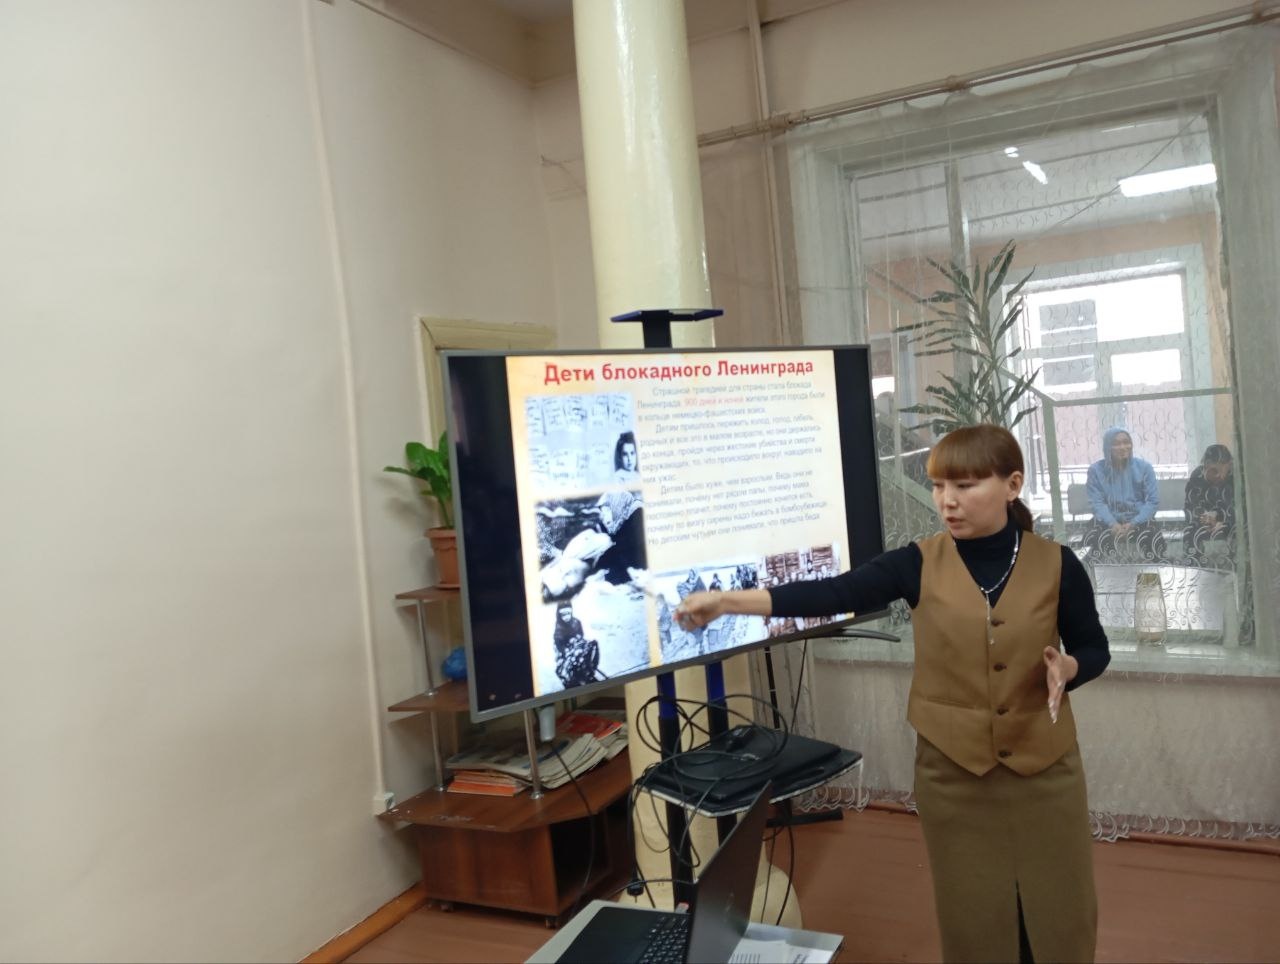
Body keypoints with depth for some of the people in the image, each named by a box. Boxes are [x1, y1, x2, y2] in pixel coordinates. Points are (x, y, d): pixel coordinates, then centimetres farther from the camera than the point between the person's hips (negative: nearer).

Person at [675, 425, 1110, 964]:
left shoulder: (1056, 565, -7)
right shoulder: (919, 565, -8)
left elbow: (1093, 648, 5)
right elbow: (829, 594, -17)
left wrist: (1066, 669, -18)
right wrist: (727, 601, -27)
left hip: (1045, 768, 0)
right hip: (953, 772, 0)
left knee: (1061, 918, 14)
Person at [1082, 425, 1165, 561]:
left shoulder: (1144, 467, 1)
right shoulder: (1096, 470, 0)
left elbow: (1153, 501, -2)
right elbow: (1097, 503, -5)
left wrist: (1133, 524, -18)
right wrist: (1113, 524, -24)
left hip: (1138, 521, 0)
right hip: (1108, 522, 0)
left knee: (1155, 541, -32)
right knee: (1092, 539, -33)